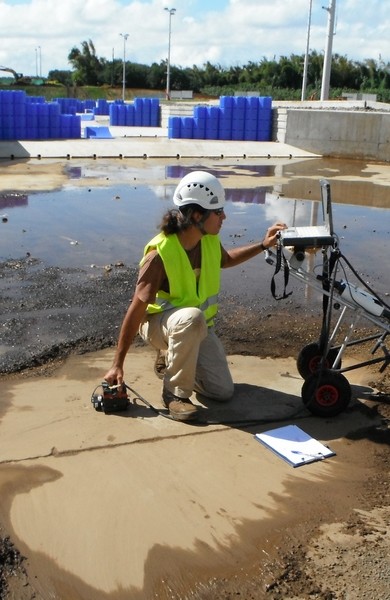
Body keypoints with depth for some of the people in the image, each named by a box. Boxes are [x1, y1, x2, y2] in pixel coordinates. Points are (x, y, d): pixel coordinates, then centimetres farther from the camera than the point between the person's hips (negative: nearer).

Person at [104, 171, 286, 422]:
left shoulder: (210, 240, -11)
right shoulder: (160, 254, -30)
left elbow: (224, 260, 16)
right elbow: (136, 311, -27)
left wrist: (263, 245, 3)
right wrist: (118, 365, -24)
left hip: (199, 326, 6)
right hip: (160, 322, -6)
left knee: (223, 391, -2)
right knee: (191, 318, -42)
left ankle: (172, 357, 22)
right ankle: (175, 392, -20)